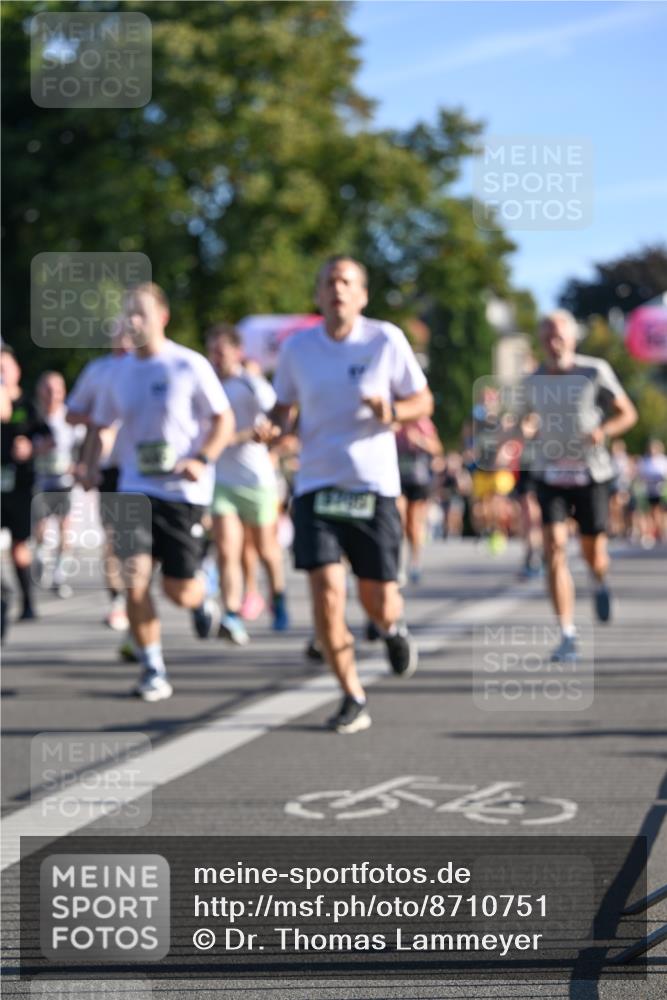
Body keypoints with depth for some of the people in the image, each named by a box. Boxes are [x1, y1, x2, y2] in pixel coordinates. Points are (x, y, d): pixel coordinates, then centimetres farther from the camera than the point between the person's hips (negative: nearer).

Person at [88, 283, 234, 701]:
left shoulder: (190, 365, -6)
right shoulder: (119, 372, 6)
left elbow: (224, 420, -3)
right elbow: (101, 423, 18)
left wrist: (202, 460, -19)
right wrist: (91, 464, 1)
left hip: (184, 490, -3)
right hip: (136, 489, 3)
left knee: (179, 590, -3)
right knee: (135, 577, -14)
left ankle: (202, 601, 36)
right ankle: (153, 670, -1)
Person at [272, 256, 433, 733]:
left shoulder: (386, 340, -3)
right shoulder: (296, 347, 2)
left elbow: (424, 401, 3)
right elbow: (285, 407, 15)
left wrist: (392, 412, -18)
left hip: (373, 486, -1)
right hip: (316, 485, 1)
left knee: (378, 600, 0)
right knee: (327, 590, -13)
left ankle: (393, 628, 41)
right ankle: (353, 699, 3)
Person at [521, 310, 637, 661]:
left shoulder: (595, 372, -5)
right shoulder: (532, 382, 4)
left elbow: (627, 413, 2)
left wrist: (603, 431, -19)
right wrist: (528, 429, -5)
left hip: (591, 474, -1)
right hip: (549, 475, 1)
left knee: (593, 555, 5)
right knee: (554, 549, -14)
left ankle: (600, 584, 45)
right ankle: (567, 636, -13)